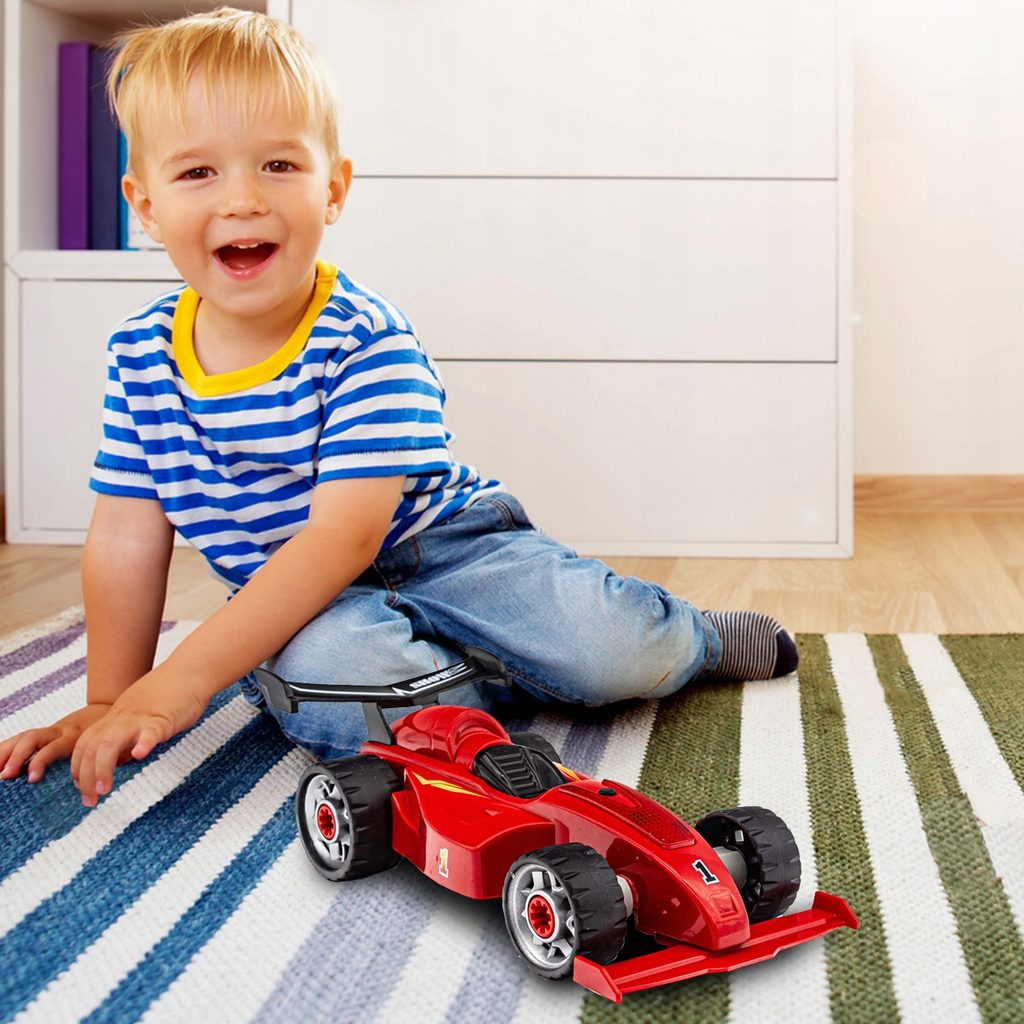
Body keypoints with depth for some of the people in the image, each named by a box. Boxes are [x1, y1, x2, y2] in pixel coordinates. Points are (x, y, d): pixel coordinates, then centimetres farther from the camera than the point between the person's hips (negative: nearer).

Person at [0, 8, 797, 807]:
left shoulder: (366, 339, -19)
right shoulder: (141, 353, -3)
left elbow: (344, 534, -27)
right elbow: (127, 538, 2)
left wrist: (184, 679, -32)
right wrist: (111, 704, 0)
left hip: (444, 550, -2)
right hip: (301, 609, 3)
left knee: (609, 649, -24)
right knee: (317, 678, -35)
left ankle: (697, 635, 13)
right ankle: (525, 679, -10)